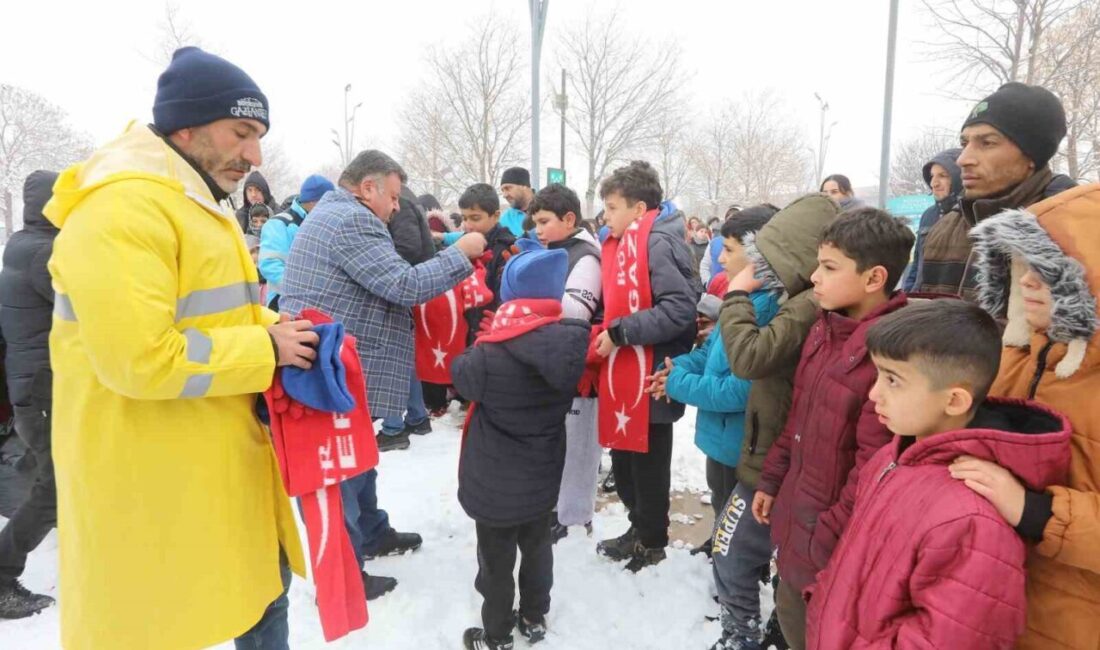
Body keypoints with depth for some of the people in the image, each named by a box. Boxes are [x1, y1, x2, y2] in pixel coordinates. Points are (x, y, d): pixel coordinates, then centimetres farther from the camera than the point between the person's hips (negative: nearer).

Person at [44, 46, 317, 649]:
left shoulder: (194, 204, 13)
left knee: (263, 594, 21)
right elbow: (139, 358, -30)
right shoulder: (121, 209, -22)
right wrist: (265, 350, -20)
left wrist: (275, 328, 0)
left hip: (221, 465, 10)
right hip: (154, 486, -9)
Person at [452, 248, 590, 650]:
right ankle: (534, 618, 43)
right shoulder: (570, 344, -13)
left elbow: (461, 377, -6)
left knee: (496, 561, 14)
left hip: (496, 484, -4)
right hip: (543, 478, 5)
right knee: (537, 548, 24)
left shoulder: (489, 354, -25)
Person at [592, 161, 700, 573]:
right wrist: (605, 331, 7)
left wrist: (620, 332, -24)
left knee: (647, 462, 7)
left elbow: (680, 309, -26)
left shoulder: (659, 244, -17)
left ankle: (651, 542, 27)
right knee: (624, 459, 19)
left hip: (651, 376, -9)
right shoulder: (623, 243, 12)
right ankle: (640, 528, 38)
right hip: (625, 371, 9)